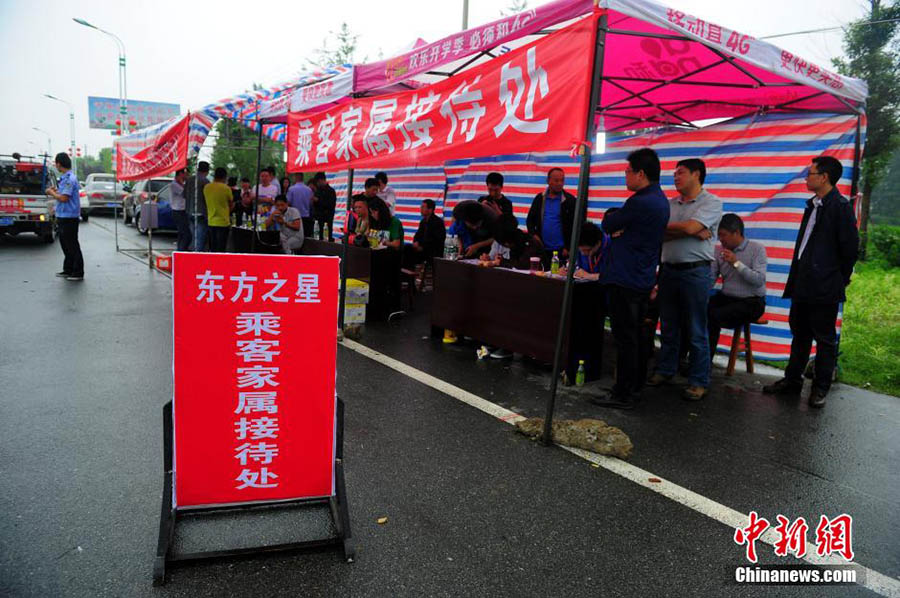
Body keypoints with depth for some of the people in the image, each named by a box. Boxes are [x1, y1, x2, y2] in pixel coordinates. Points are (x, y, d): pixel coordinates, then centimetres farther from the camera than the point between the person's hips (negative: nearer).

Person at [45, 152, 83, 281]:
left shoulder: (69, 179, -18)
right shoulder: (64, 177, 14)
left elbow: (64, 198, -22)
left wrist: (51, 193, -8)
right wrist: (55, 191, 10)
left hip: (69, 217, -10)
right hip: (63, 216, 10)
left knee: (72, 245, -4)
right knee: (65, 243, 16)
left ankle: (78, 273, 2)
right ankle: (68, 270, 24)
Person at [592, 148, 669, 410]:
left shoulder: (640, 203, -19)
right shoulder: (661, 200, 14)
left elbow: (607, 225, -9)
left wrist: (610, 216, 10)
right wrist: (618, 228, -3)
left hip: (625, 280, -10)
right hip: (643, 279, 10)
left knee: (625, 338, -4)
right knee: (635, 334, 17)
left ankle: (623, 395, 4)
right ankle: (635, 384, 28)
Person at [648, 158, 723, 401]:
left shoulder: (711, 202, -2)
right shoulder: (669, 204, 12)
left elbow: (690, 227, -18)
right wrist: (692, 233, -14)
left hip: (695, 272, -5)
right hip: (668, 270, 5)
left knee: (696, 330, 0)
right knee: (668, 326, 13)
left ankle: (699, 381, 9)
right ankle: (665, 370, 26)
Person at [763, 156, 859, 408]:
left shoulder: (840, 207, -11)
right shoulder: (812, 205, 13)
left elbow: (850, 248, -11)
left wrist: (840, 280, -3)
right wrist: (796, 278, 14)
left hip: (824, 287, -8)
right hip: (803, 283, 8)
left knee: (824, 338, 4)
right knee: (800, 333, 16)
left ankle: (820, 388, 15)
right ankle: (792, 380, 26)